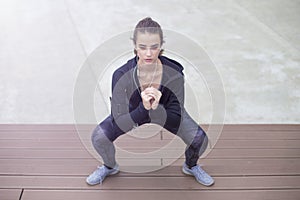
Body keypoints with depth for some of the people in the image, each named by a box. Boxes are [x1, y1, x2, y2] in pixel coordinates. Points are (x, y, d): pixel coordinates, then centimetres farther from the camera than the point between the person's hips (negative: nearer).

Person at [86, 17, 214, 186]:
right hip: (133, 111, 0)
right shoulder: (122, 75, -35)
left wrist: (157, 108, -48)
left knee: (200, 140, -17)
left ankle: (191, 166, 19)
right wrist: (143, 108, -49)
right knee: (99, 137, -19)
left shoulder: (174, 73, -34)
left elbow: (175, 122, -29)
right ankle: (110, 167, 16)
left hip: (165, 111, 0)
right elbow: (119, 123, -33)